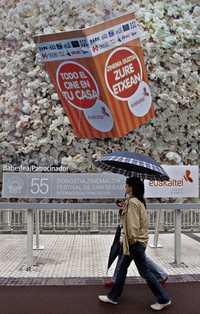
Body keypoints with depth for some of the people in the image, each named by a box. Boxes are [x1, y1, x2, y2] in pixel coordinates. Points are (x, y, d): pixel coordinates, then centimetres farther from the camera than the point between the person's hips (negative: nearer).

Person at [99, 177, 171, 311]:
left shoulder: (132, 202, -22)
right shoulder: (139, 201, 8)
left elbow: (133, 224, -24)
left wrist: (131, 239, -12)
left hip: (135, 242, -10)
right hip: (137, 240, 10)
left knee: (145, 271, 2)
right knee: (122, 268, 17)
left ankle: (164, 299, 15)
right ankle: (113, 296, 28)